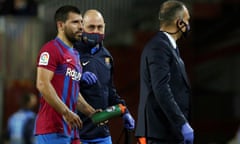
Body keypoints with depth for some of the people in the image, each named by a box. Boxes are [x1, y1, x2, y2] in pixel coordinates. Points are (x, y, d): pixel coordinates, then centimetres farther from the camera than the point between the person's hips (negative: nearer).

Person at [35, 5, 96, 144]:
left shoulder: (75, 55, 22)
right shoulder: (51, 50, -8)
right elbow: (43, 85, -18)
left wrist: (91, 112, 14)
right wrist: (66, 113, -19)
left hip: (71, 128, 10)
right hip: (53, 128, -10)